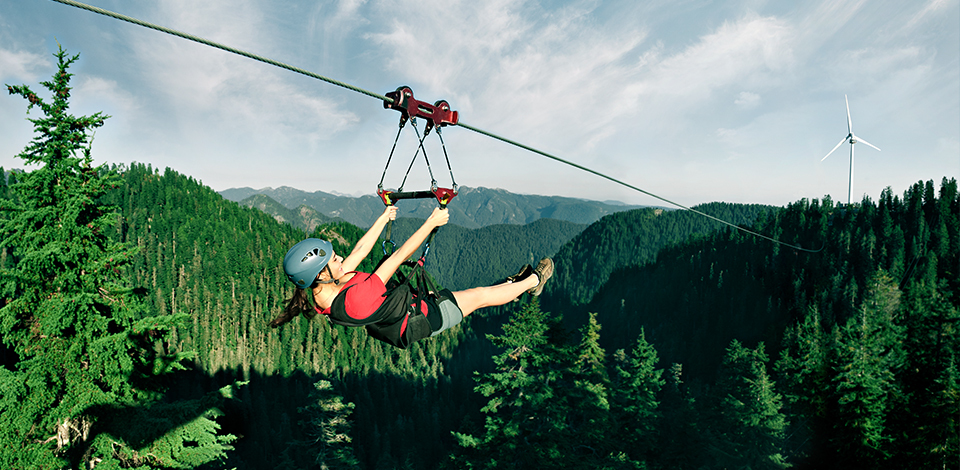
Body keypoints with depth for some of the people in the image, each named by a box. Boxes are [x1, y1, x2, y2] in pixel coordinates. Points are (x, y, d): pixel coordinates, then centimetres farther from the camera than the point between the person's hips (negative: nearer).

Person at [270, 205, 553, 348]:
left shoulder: (323, 294, -15)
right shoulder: (355, 299, -41)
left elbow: (360, 250, -4)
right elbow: (400, 256, -35)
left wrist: (384, 218, 7)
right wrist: (432, 222, -26)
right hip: (423, 320, -8)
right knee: (484, 296, 7)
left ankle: (511, 283, 47)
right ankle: (533, 281, 30)